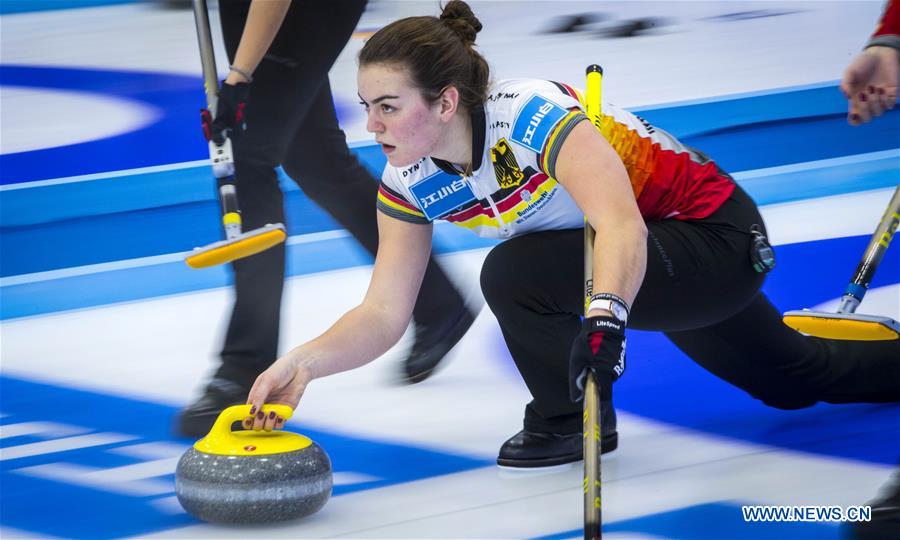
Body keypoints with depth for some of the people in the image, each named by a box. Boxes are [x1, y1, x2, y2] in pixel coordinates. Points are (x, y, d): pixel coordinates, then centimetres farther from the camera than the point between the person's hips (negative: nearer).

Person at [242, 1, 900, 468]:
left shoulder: (534, 113, -34)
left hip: (722, 242, -8)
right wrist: (305, 364, -31)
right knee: (789, 380, 27)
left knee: (514, 272, -28)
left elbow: (622, 227, -47)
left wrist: (605, 317, -65)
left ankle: (575, 422, -4)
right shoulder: (410, 184, -12)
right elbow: (384, 313, -13)